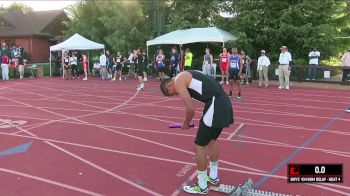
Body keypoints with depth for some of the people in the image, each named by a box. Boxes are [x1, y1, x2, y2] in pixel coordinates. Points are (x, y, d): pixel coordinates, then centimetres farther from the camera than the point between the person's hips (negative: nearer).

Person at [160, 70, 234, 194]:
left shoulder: (178, 81, -3)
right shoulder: (186, 76, 24)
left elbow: (190, 108, -11)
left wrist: (186, 124, 8)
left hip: (215, 106, -10)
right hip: (223, 102, 10)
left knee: (199, 146, 4)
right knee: (211, 140, 27)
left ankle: (202, 186, 19)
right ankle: (213, 176, 43)